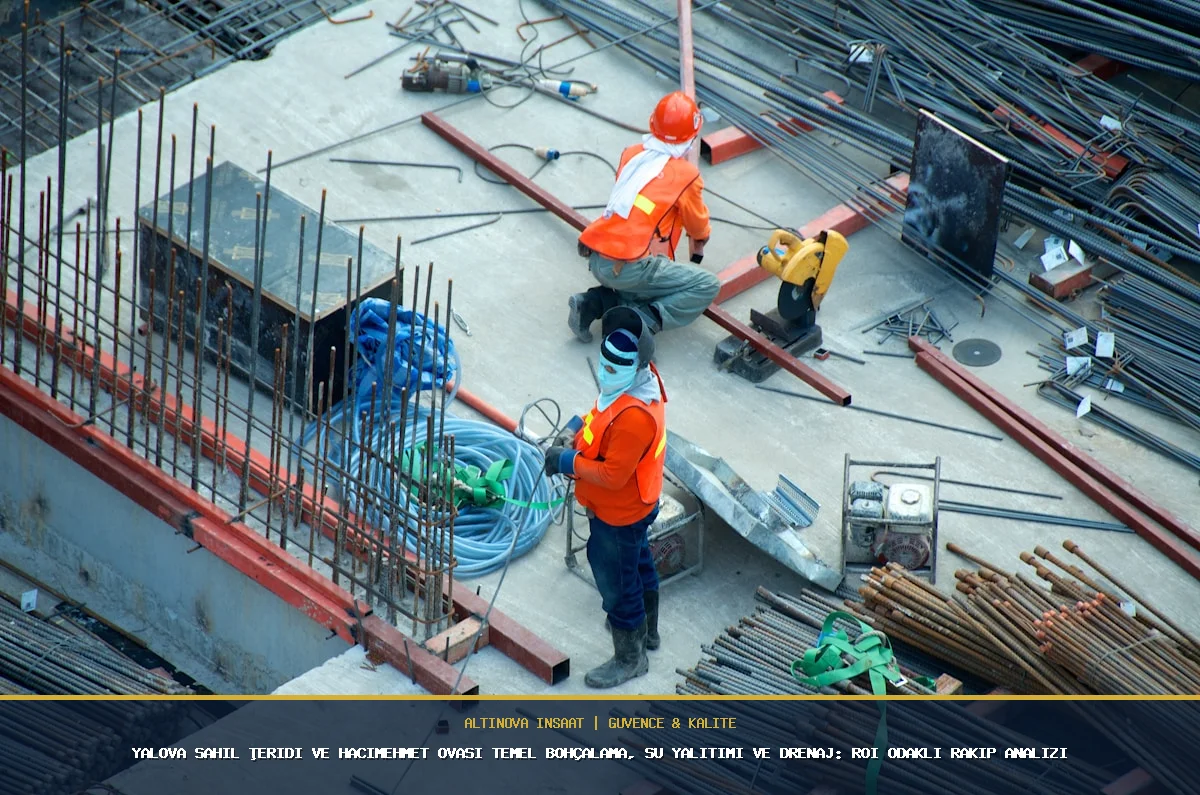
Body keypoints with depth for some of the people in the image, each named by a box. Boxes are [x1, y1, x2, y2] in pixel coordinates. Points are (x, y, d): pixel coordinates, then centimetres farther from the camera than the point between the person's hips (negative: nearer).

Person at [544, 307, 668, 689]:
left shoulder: (634, 416, -40)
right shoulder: (638, 378, -10)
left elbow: (612, 475, -34)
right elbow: (602, 416, 9)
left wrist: (569, 462, -23)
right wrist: (577, 427, -7)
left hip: (619, 516, -10)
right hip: (636, 505, 10)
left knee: (616, 583, 10)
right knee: (638, 564, 30)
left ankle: (629, 658, 31)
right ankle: (647, 630, 54)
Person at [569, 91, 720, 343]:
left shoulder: (631, 154, 11)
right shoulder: (686, 174, -3)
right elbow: (698, 226, 14)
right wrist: (699, 243, 39)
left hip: (596, 260, 7)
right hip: (629, 269, -7)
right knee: (708, 287, 1)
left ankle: (594, 303, 10)